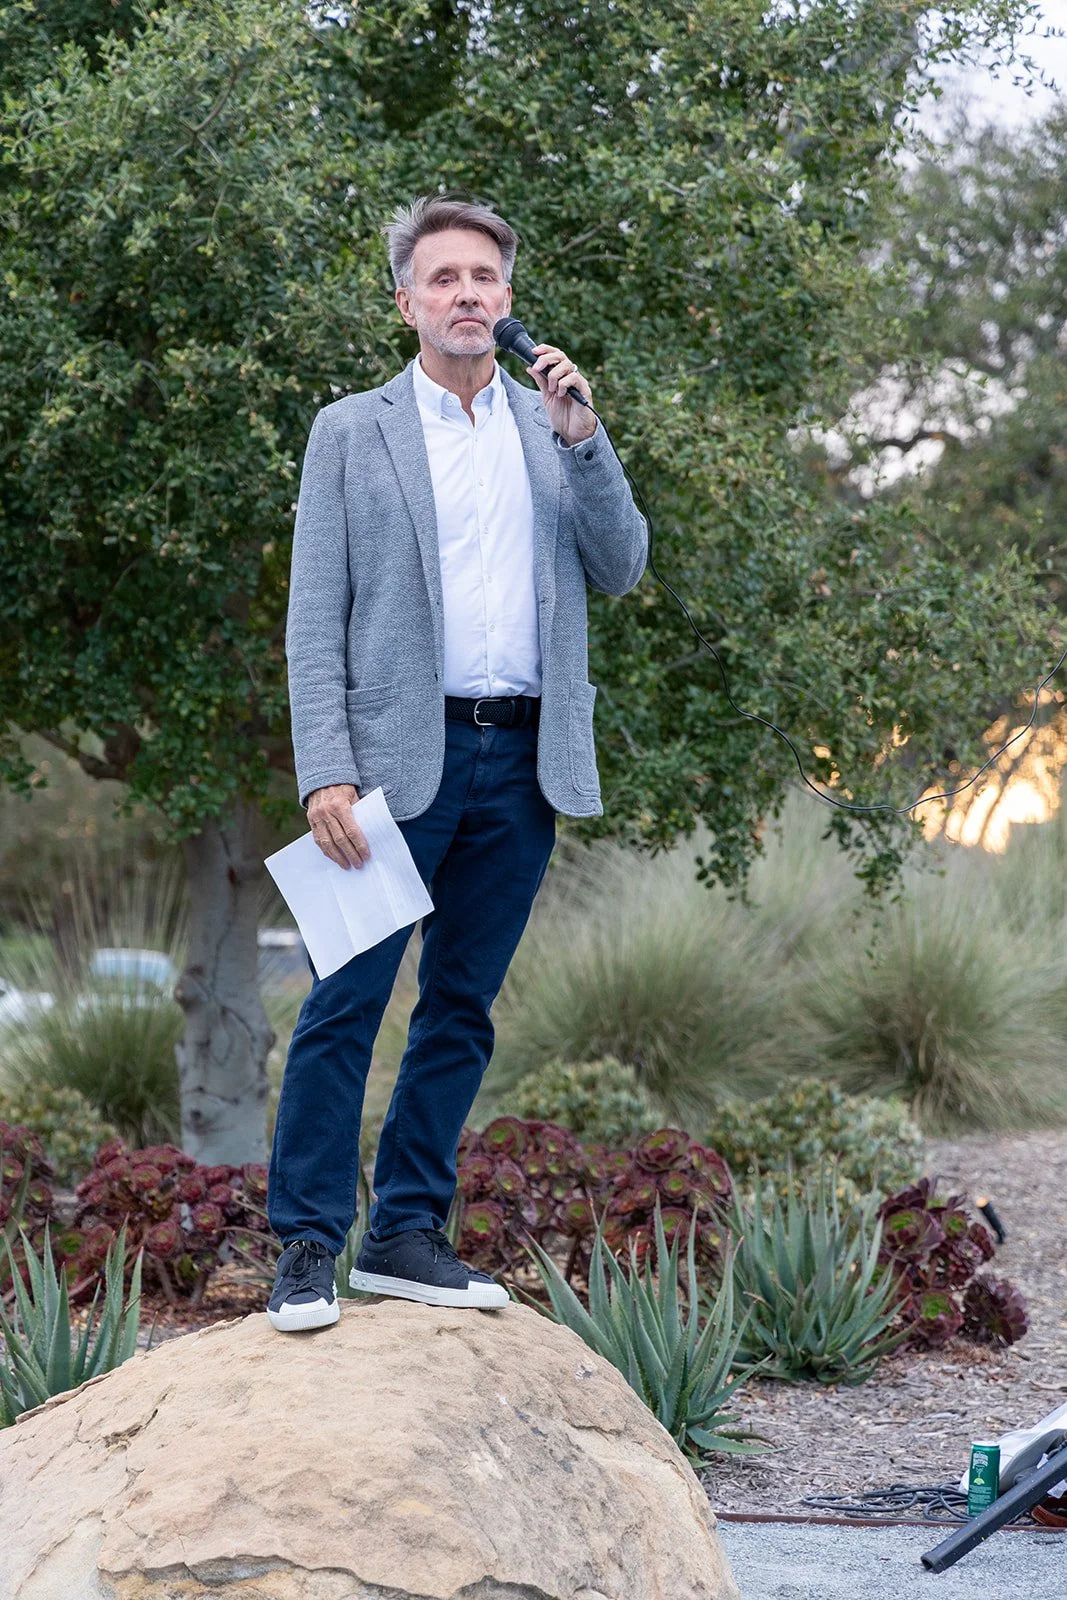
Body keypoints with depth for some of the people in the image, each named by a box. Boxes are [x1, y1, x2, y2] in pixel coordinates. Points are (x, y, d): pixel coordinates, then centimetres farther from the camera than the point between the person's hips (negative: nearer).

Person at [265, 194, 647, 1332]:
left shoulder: (555, 426, 14)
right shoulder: (353, 432, 4)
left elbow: (620, 568, 5)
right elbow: (315, 620, -1)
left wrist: (580, 435, -6)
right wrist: (326, 771, -11)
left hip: (524, 762, 4)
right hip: (402, 755, -4)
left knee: (461, 1009, 7)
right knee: (345, 1005, -7)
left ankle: (407, 1235, 15)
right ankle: (306, 1246, -1)